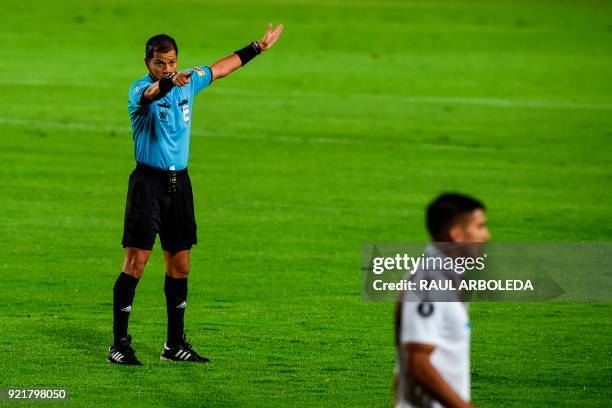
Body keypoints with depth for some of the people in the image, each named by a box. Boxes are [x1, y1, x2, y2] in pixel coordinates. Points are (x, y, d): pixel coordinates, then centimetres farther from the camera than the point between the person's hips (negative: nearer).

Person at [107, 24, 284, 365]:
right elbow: (152, 93, -39)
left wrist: (258, 47, 32)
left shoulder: (189, 81, 8)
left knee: (180, 264, 9)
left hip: (179, 182, 6)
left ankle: (175, 344, 17)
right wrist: (171, 82, -60)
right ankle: (120, 344, -6)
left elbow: (222, 67, 24)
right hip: (148, 181, -6)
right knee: (136, 262, -9)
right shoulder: (140, 90, -13)